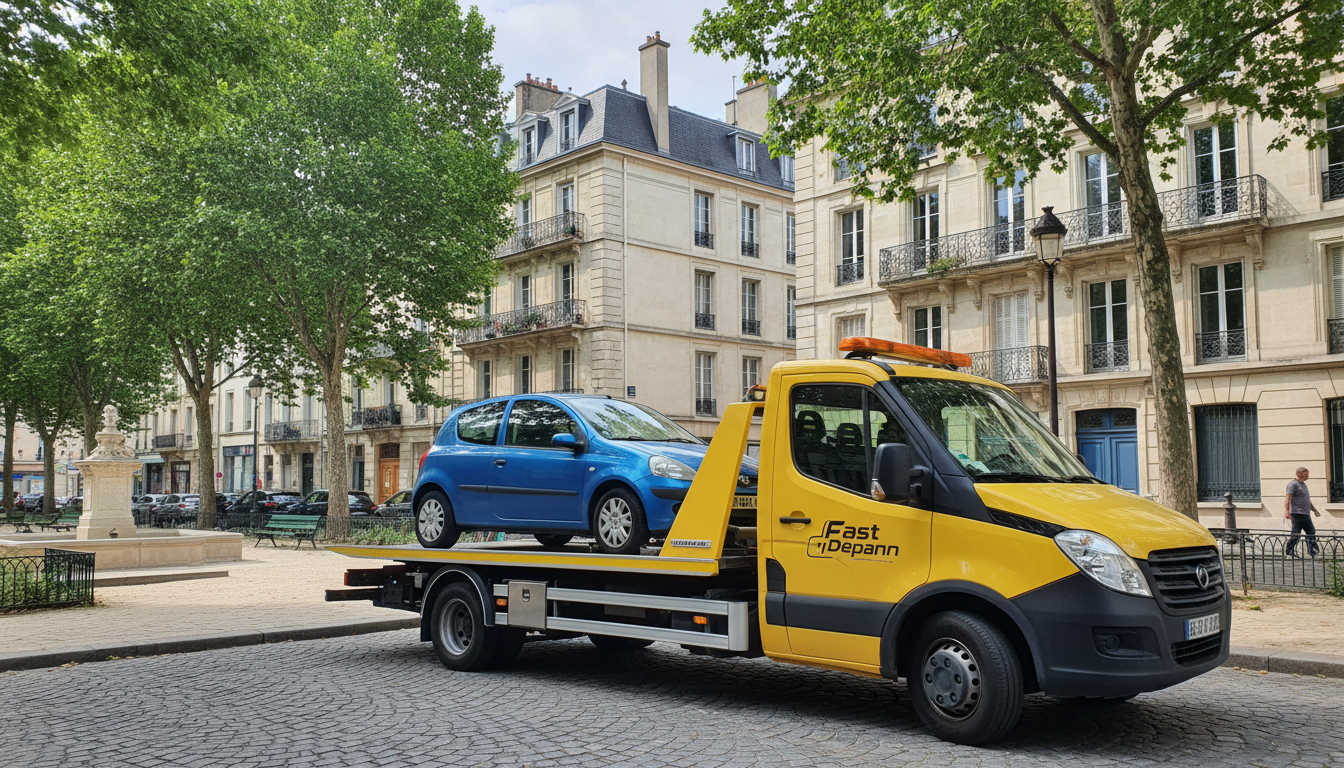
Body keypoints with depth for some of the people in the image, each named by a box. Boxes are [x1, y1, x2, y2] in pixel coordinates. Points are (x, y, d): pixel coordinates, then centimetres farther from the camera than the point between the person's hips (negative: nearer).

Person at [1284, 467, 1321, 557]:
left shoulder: (1303, 484, 21)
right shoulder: (1293, 484, -8)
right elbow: (1287, 498, -18)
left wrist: (1315, 510, 29)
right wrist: (1287, 511, -28)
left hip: (1306, 514, 10)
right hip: (1297, 513, -10)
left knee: (1311, 533, 11)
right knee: (1296, 534, -9)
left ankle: (1313, 553, 17)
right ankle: (1290, 553, -4)